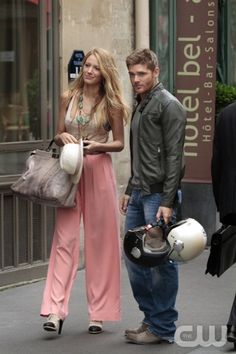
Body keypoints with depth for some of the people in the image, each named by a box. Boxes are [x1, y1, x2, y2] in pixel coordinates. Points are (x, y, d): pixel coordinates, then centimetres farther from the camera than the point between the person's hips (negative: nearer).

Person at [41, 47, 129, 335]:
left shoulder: (111, 104, 1)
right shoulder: (69, 98, 7)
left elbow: (119, 143, 5)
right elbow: (58, 136, 13)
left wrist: (97, 146, -14)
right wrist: (63, 138, -10)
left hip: (98, 171, -2)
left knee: (100, 241, 2)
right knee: (65, 239, -5)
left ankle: (98, 312, 9)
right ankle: (56, 310, -9)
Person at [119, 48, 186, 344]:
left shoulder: (169, 106, -10)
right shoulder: (140, 106, 17)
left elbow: (174, 157, -15)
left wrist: (167, 202, -20)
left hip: (158, 195, -9)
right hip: (139, 194, 9)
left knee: (161, 261, -3)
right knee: (133, 258, 10)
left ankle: (162, 327, 4)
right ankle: (150, 317, 20)